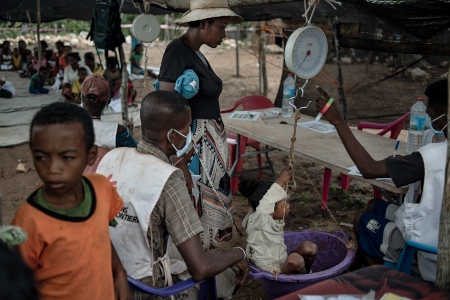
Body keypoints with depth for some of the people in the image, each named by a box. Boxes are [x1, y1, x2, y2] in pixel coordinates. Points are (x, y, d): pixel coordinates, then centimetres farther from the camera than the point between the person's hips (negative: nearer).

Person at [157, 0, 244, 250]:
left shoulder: (197, 54, 12)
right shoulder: (177, 51, -15)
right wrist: (179, 162, -23)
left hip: (210, 145, 9)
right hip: (192, 147, -9)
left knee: (211, 206, 16)